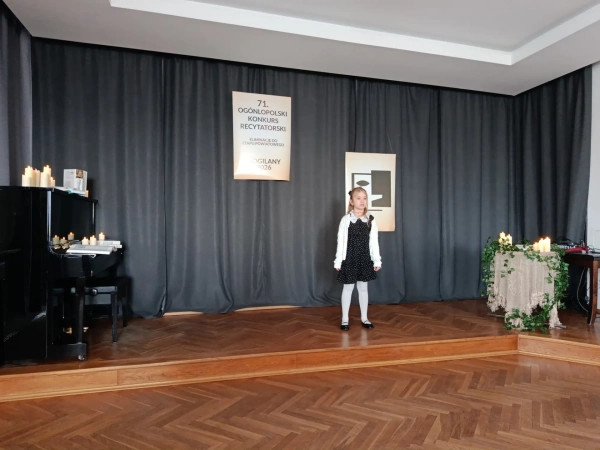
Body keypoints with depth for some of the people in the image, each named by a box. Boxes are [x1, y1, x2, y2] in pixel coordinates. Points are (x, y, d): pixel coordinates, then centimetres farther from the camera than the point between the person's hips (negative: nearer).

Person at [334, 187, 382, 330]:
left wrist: (377, 260, 0)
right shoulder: (346, 219, -8)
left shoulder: (371, 220, -1)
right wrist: (338, 261, -8)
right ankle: (345, 319, 20)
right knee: (348, 287, 7)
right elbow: (341, 241, -7)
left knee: (363, 287, 12)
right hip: (349, 258, -2)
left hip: (365, 258, 2)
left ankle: (364, 317, 26)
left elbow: (374, 242, 2)